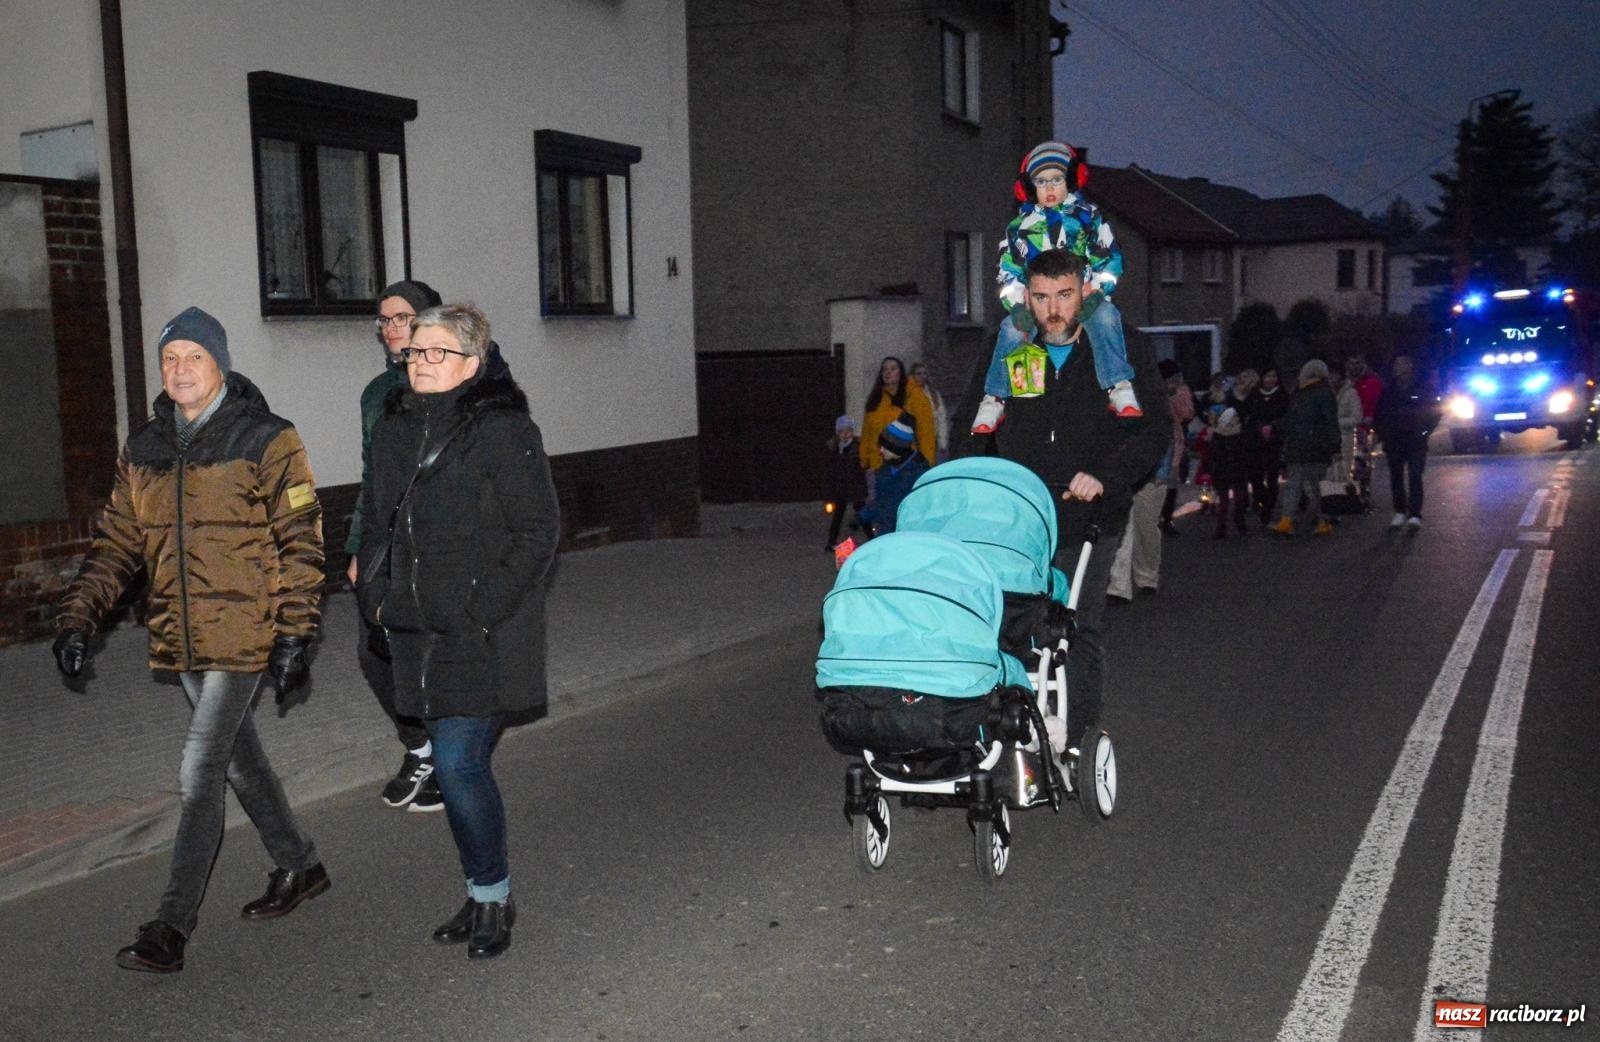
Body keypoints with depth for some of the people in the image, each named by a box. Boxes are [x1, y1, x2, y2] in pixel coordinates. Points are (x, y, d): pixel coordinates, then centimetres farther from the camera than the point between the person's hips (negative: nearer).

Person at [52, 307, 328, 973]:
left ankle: (172, 926, 3)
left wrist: (294, 635, -13)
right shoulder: (143, 450, 9)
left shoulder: (266, 441, -8)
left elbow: (300, 543, -9)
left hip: (243, 634, -6)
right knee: (237, 760, 17)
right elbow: (117, 542, 12)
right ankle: (298, 867, 35)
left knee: (199, 775, -6)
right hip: (181, 638, 7)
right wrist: (78, 617, 0)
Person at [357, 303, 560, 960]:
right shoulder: (394, 428, 11)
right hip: (419, 634, 7)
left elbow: (538, 531, -12)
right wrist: (374, 596, 9)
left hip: (484, 639, -7)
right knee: (456, 762, 14)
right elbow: (377, 523, 21)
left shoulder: (503, 430, -11)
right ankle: (483, 896, 28)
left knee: (458, 763, -9)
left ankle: (492, 897, 11)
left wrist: (484, 609, -17)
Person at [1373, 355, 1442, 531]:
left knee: (1414, 477, -11)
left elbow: (1434, 411, 4)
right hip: (1394, 442, 4)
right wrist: (1383, 433, 7)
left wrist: (1423, 431, -5)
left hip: (1416, 442, -4)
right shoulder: (1389, 391, 9)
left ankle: (1415, 516, -15)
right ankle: (1399, 513, 15)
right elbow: (1378, 414, 17)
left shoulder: (1424, 389, 1)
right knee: (1396, 477, 6)